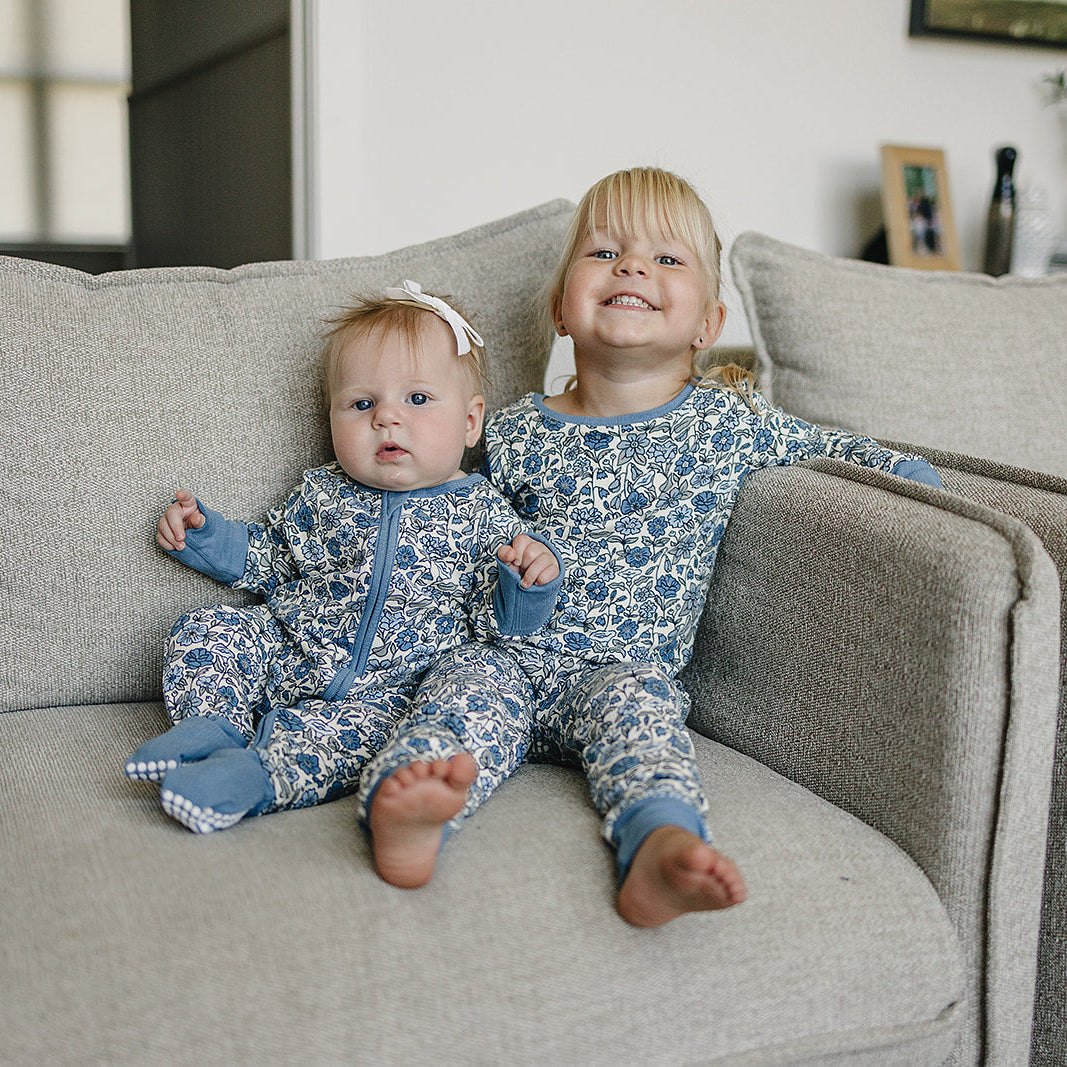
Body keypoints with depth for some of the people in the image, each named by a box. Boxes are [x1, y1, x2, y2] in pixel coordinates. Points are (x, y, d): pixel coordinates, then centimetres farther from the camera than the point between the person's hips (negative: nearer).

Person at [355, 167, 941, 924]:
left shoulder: (729, 422, 7)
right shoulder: (514, 435, 8)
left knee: (636, 701, -33)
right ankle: (407, 815, -53)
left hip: (628, 667, -1)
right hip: (510, 654, 2)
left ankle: (664, 847, -58)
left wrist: (908, 476, 7)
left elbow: (830, 451, 20)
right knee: (465, 683, -29)